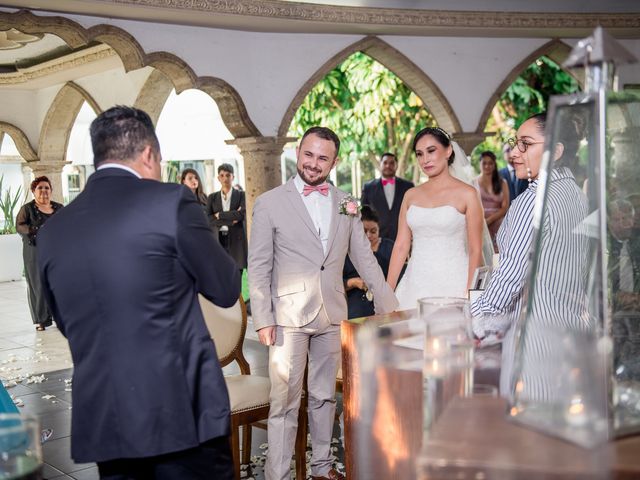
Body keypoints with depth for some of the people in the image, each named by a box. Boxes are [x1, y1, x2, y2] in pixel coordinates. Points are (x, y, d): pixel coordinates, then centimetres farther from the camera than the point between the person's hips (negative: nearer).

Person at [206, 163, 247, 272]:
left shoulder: (241, 195, 6)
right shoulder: (212, 197, 11)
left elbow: (242, 214, -11)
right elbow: (208, 219, -2)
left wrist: (219, 215, -6)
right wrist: (230, 221, -10)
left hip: (236, 241, -1)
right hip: (217, 241, 1)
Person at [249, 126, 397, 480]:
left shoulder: (345, 204, 7)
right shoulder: (270, 204, -4)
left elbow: (364, 258, 11)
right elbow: (258, 266, -4)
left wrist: (388, 305, 7)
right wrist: (263, 319, -10)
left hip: (332, 315, 4)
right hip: (288, 316, -4)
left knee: (325, 396, 15)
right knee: (285, 401, -1)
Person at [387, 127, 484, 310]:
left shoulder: (467, 194, -2)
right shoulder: (411, 195, 9)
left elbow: (475, 251, -5)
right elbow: (401, 246, 6)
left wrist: (470, 295, -13)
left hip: (451, 284, -3)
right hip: (416, 283, 3)